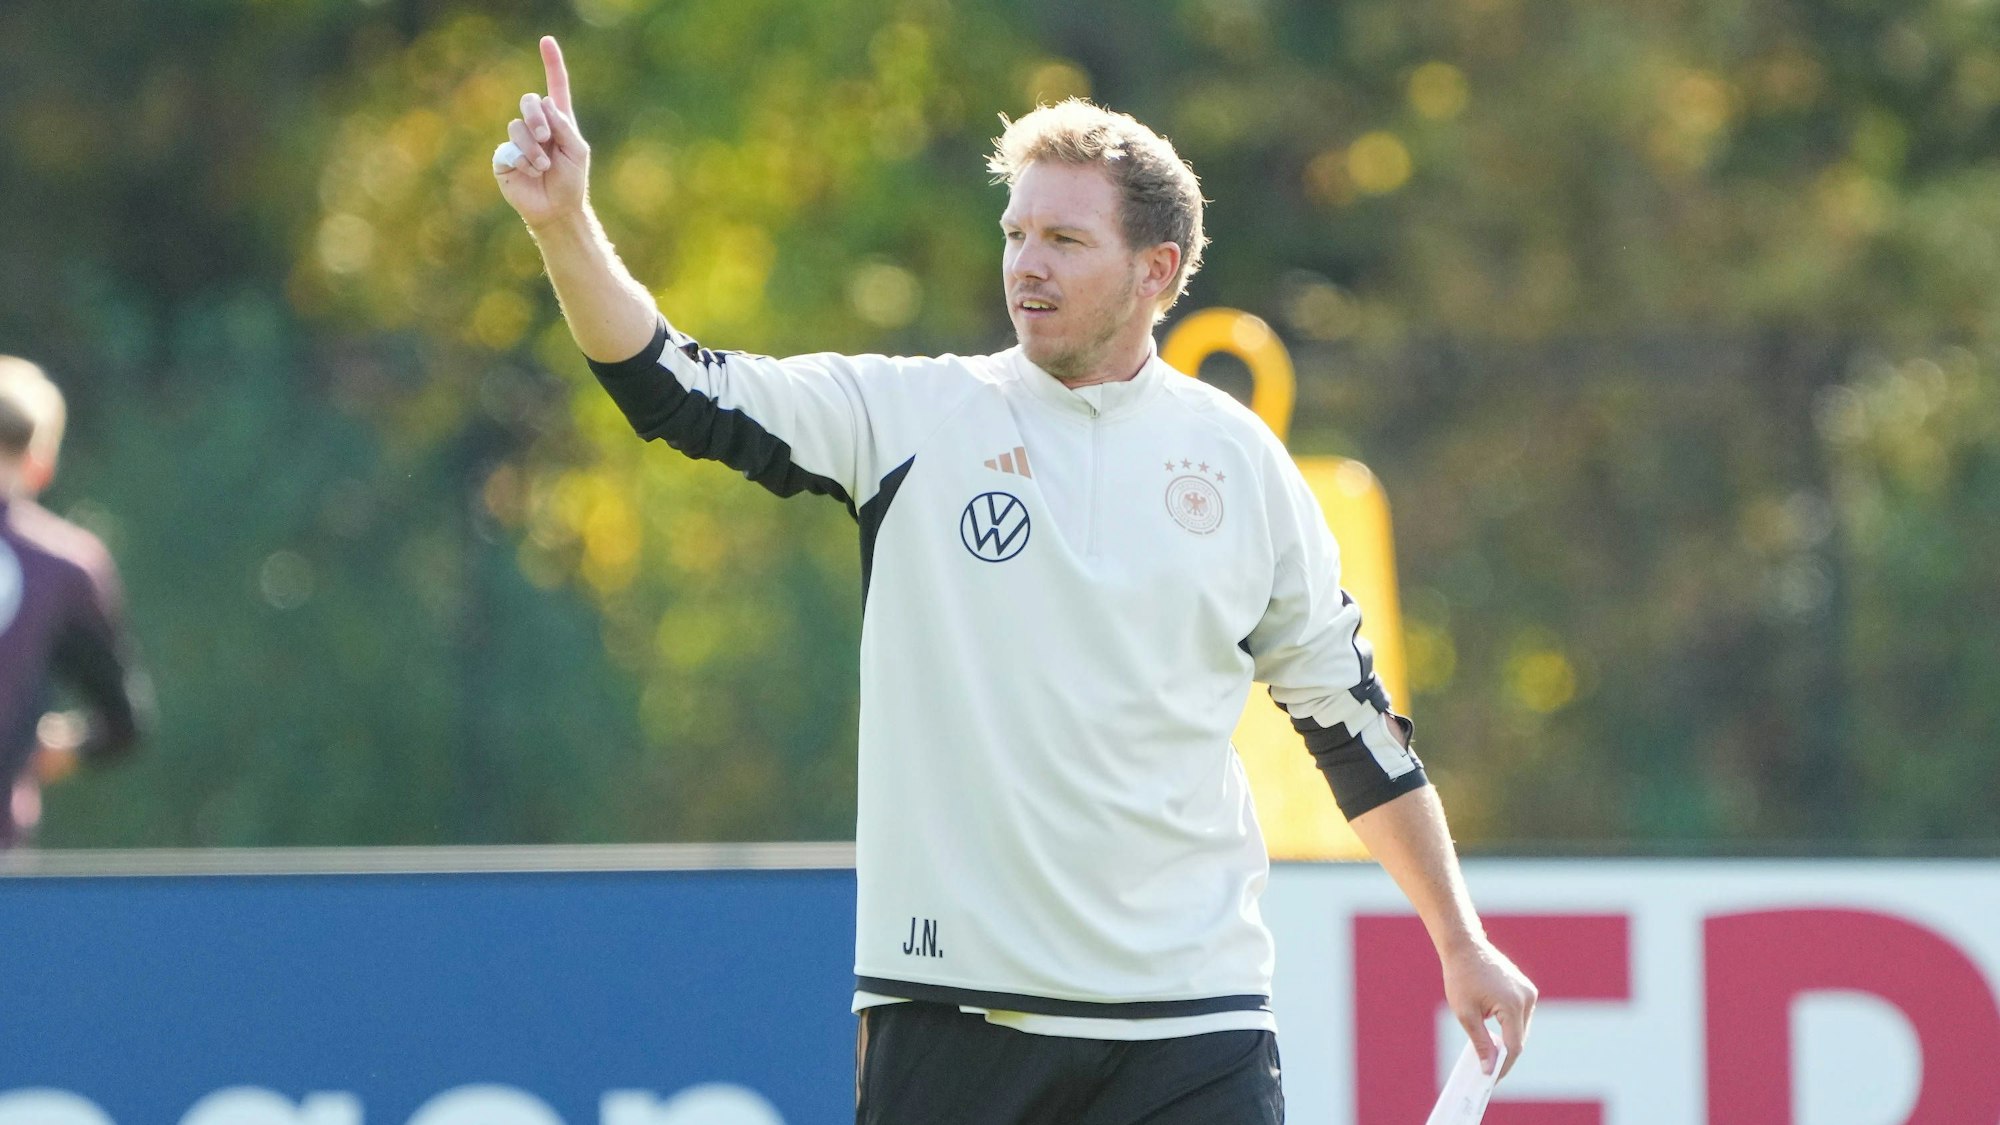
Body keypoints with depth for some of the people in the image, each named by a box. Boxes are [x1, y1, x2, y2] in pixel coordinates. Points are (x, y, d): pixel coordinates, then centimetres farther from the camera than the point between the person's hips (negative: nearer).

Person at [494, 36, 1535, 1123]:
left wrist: (1461, 944, 17)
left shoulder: (1242, 462, 8)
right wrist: (563, 224, -23)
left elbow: (1351, 720, 16)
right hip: (948, 1010, -1)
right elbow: (679, 390, -8)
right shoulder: (908, 414, 3)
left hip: (1191, 1015, 1)